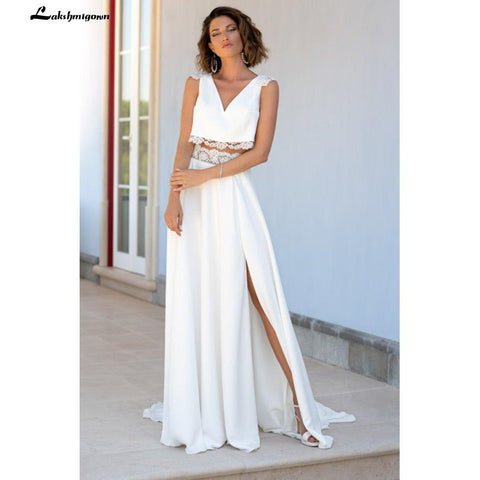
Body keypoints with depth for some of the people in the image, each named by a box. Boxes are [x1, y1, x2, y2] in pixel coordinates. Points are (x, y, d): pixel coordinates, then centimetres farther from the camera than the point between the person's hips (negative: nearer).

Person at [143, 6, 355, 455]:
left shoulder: (265, 87, 5)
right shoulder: (196, 83, 11)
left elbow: (260, 151, -4)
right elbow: (184, 144, 4)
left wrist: (206, 175, -11)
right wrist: (174, 197, -9)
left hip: (233, 196, -2)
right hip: (193, 199, 2)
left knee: (260, 297, -7)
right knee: (193, 299, 2)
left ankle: (299, 410, -3)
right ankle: (196, 405, 14)